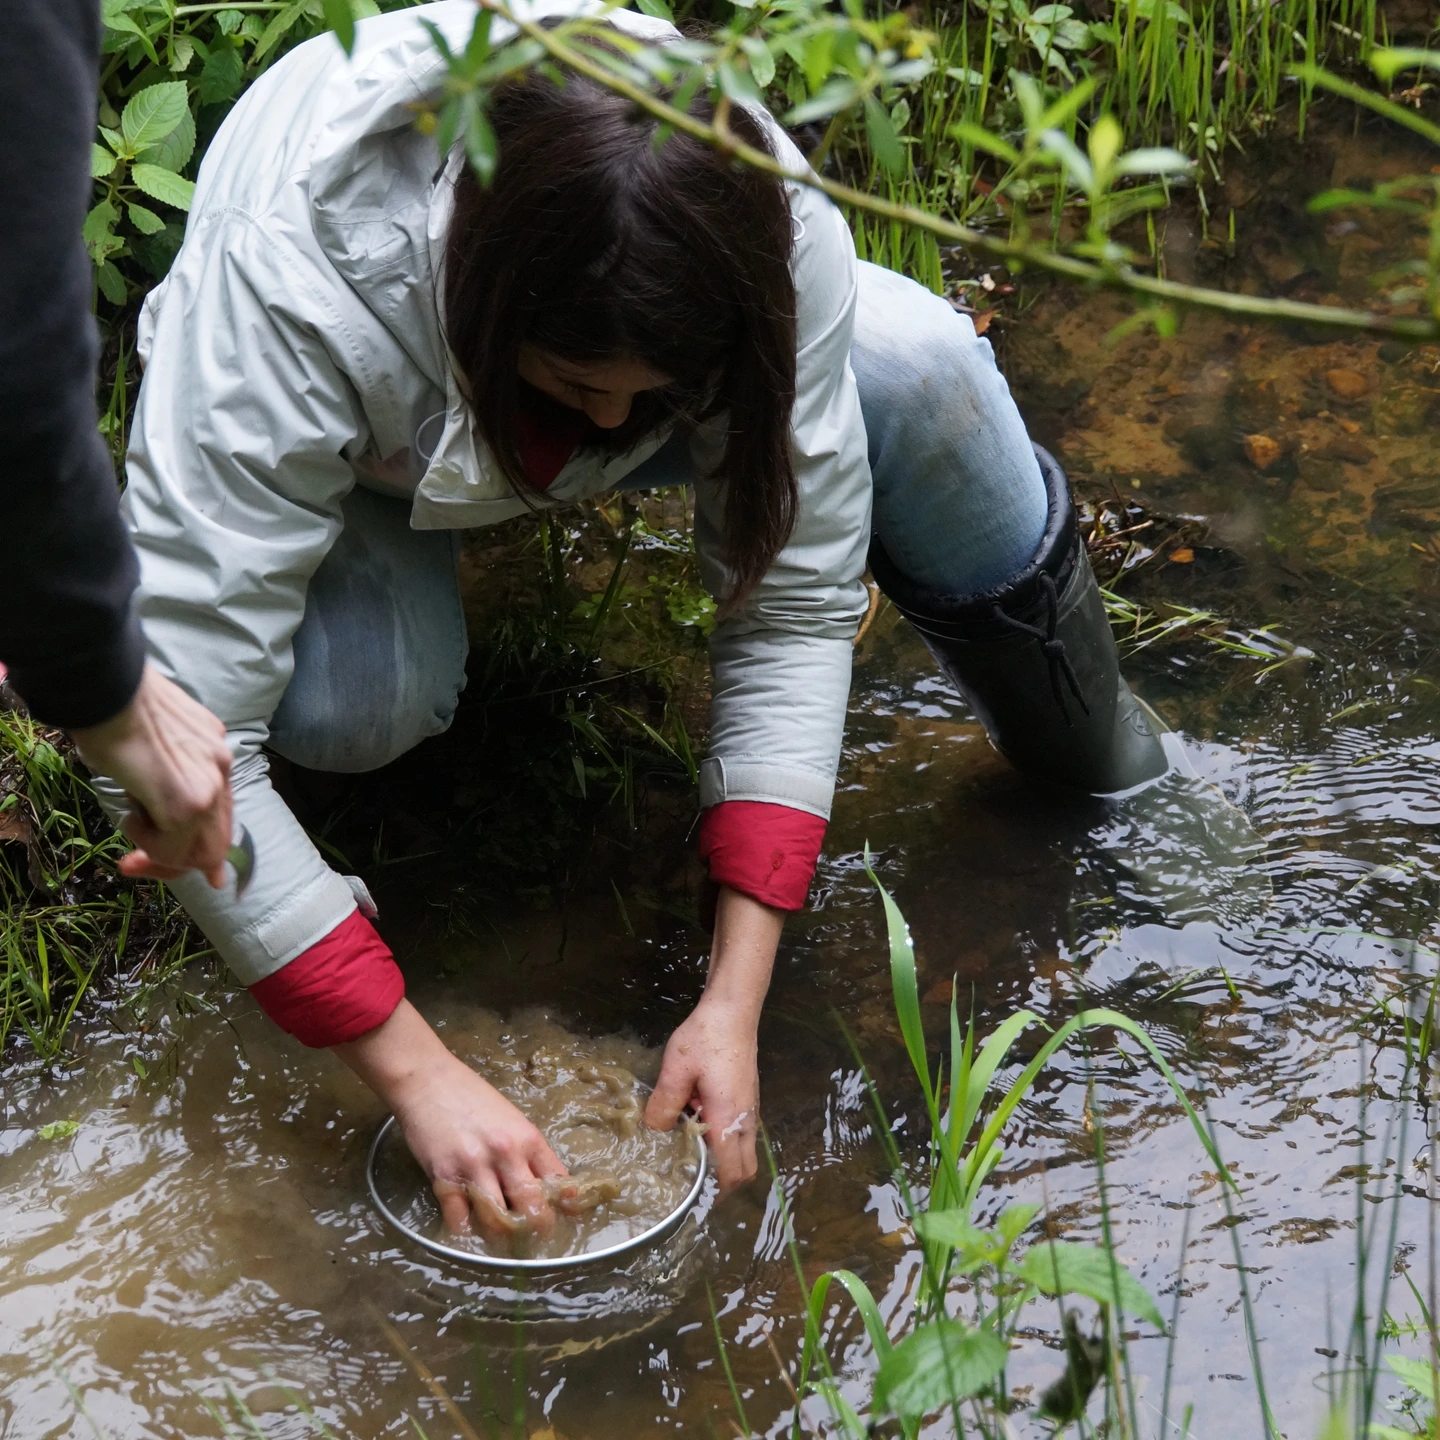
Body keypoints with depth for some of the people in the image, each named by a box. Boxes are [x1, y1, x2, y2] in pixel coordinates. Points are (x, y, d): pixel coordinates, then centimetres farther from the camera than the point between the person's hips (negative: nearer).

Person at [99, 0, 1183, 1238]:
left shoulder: (774, 238, -34)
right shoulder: (290, 297, -42)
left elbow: (795, 603, -27)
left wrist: (734, 1006, -32)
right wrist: (416, 1070, -41)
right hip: (370, 448, -2)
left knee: (920, 370, -28)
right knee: (349, 706, -38)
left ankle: (1096, 779, -3)